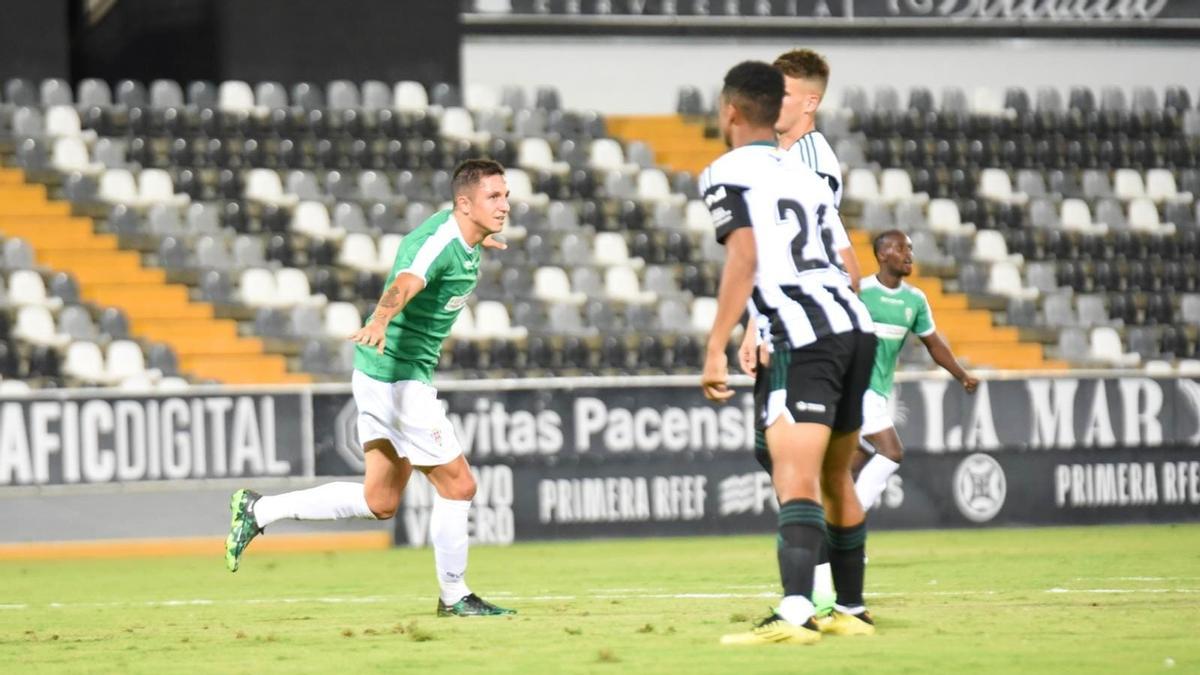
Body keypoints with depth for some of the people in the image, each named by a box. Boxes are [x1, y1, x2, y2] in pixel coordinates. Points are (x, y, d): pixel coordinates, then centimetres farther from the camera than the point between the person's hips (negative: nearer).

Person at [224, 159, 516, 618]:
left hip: (383, 376, 10)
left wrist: (477, 242, 52)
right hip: (397, 377, -10)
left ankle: (258, 511, 17)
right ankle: (455, 598, 10)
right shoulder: (440, 243, -22)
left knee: (380, 502, 13)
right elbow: (403, 285, -42)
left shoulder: (455, 229, 7)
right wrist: (379, 321, -62)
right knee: (457, 484, -3)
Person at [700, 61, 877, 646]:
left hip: (799, 340, -8)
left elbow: (744, 256, -11)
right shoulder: (808, 178, 24)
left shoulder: (726, 173, 2)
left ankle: (795, 613, -36)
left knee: (797, 479, -21)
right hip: (855, 327, 8)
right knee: (835, 479, 22)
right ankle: (851, 611, 31)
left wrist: (715, 349, -13)